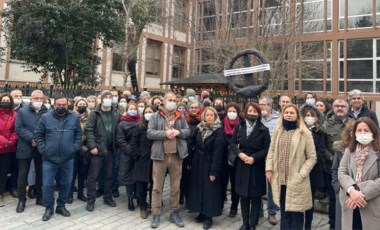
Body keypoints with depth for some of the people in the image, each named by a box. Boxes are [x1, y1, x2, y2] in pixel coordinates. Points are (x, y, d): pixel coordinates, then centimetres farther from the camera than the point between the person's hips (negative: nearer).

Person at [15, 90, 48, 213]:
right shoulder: (22, 111, 3)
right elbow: (19, 128, -7)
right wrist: (32, 139, -17)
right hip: (25, 148, -1)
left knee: (40, 173, 11)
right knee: (23, 174, 5)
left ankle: (40, 197, 24)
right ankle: (21, 200, 17)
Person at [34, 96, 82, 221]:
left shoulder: (74, 117, 1)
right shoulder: (46, 117, -3)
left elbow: (78, 134, 7)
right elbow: (38, 134, 1)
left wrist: (74, 148, -2)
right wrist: (43, 149, -5)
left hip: (68, 158, 2)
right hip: (49, 158, -1)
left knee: (66, 184, 11)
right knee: (47, 185, 3)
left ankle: (61, 206, 29)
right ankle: (49, 208, 21)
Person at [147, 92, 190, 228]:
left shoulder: (180, 116, 10)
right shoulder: (156, 116, 2)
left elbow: (188, 131, 8)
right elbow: (150, 133, -7)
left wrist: (178, 132, -11)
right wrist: (165, 133, -17)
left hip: (177, 155, 3)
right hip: (160, 155, -2)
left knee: (175, 186, 11)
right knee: (157, 186, 5)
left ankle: (174, 213, 25)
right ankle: (156, 214, 17)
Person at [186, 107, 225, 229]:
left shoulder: (218, 132, -13)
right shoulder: (199, 128, 4)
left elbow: (217, 152, -16)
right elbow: (192, 144, 8)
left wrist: (214, 171, -19)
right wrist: (190, 161, 3)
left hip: (209, 164, -5)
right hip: (197, 162, 6)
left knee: (209, 189, 1)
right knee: (198, 187, 11)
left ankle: (209, 216, 13)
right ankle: (201, 212, 25)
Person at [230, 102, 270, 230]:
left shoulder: (264, 130, -6)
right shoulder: (239, 127, 4)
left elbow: (266, 149, -7)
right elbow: (233, 143, 5)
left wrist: (254, 158, -18)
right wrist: (240, 153, -13)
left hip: (257, 166, -2)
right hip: (242, 165, 3)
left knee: (255, 196, 5)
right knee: (243, 195, 10)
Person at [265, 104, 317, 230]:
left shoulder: (305, 133, -5)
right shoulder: (277, 131, 7)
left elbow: (312, 157, -5)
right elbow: (271, 151, 11)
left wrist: (301, 174, -13)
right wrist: (269, 169, 0)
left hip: (296, 181, -3)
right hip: (280, 179, 4)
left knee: (296, 213, 5)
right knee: (284, 212, 15)